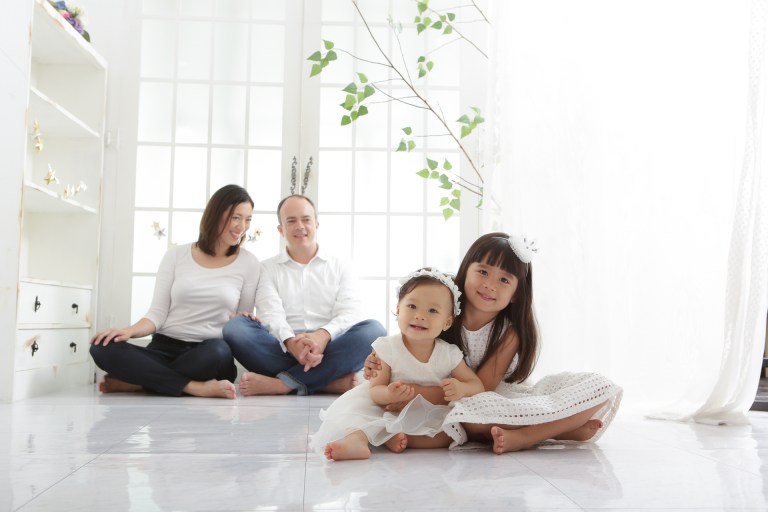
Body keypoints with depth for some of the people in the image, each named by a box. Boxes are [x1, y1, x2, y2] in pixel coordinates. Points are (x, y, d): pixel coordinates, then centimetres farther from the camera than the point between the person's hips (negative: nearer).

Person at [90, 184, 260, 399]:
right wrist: (129, 331, -15)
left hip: (209, 356, -2)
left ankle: (132, 382, -20)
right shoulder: (176, 256, 8)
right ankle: (196, 387, -28)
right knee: (102, 348, -26)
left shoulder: (248, 263, 6)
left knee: (217, 351, -39)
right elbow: (157, 314, 4)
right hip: (164, 349, 2)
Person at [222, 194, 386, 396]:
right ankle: (330, 380, -32)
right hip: (282, 351, 0)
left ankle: (281, 384, -30)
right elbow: (271, 313, -2)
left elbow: (349, 313, 1)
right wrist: (290, 342, -25)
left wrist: (324, 335, -23)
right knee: (235, 327, -26)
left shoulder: (340, 268, 17)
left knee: (373, 329, -27)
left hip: (328, 351, 1)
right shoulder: (268, 269, 16)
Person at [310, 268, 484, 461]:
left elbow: (477, 385, -2)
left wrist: (461, 388, -26)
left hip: (431, 418, 2)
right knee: (356, 401, -23)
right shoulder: (387, 349, -13)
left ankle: (395, 437, -24)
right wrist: (389, 395, -38)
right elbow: (374, 390, -13)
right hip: (390, 411, -1)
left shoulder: (450, 354, -9)